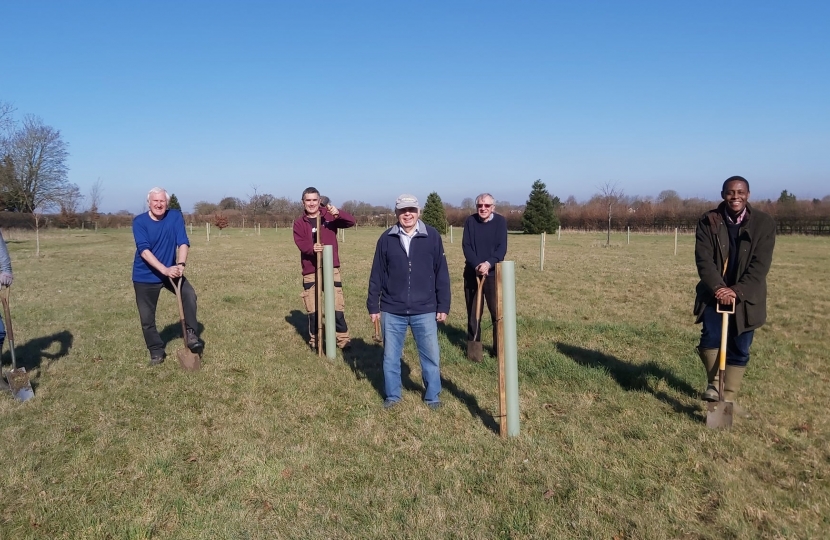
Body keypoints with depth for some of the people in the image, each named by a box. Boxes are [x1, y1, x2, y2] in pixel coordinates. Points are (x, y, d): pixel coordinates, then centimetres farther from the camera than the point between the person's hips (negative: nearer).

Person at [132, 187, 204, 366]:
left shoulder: (175, 216, -8)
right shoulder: (139, 221, -14)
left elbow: (183, 242, -16)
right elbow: (144, 250, -24)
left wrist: (181, 264, -34)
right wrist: (165, 270, -36)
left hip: (170, 270, 1)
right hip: (145, 275, -1)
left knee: (189, 294, -24)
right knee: (147, 317, 4)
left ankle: (191, 334, -10)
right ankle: (156, 351, 22)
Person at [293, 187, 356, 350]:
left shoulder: (329, 216, 4)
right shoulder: (299, 222, 5)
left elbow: (351, 222, -7)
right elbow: (300, 242, -10)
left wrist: (338, 213, -26)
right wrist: (311, 248, -32)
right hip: (310, 271, 1)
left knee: (338, 307, -2)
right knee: (312, 310, 7)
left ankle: (343, 339, 10)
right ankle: (314, 339, 23)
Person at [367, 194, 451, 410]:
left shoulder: (432, 236, -2)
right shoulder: (386, 239, 0)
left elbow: (442, 273, 1)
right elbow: (377, 275, 4)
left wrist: (443, 306, 0)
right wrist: (373, 306, 4)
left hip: (425, 310, -1)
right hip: (392, 311, 1)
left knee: (431, 355, 7)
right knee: (390, 356, 12)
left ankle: (432, 395, 27)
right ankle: (392, 395, 30)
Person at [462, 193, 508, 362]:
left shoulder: (500, 221, -2)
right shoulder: (470, 221, 0)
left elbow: (502, 247, -9)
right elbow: (466, 246, -6)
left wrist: (488, 263, -24)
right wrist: (477, 265, -21)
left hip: (494, 273, -1)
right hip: (472, 273, 1)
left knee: (498, 311, 0)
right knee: (473, 312, 5)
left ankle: (500, 347, 14)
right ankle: (474, 348, 15)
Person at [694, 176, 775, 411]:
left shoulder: (764, 223, -6)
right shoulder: (708, 221, -5)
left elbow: (760, 264, -11)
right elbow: (703, 259, -11)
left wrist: (737, 291, -22)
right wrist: (718, 288, -25)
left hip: (746, 297, 0)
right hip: (714, 293, 0)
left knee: (739, 350, 5)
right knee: (710, 338, -15)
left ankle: (729, 398, 18)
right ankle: (713, 382, 11)